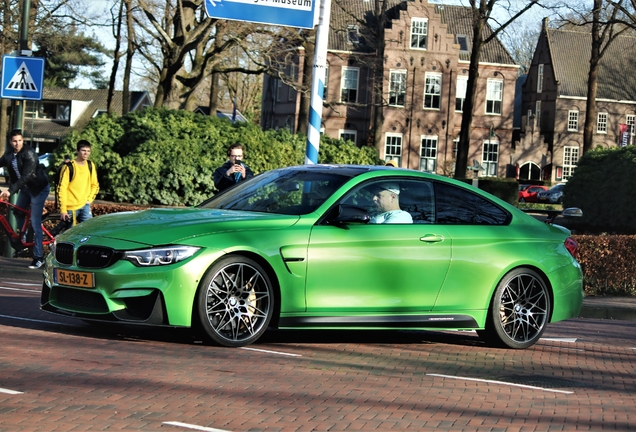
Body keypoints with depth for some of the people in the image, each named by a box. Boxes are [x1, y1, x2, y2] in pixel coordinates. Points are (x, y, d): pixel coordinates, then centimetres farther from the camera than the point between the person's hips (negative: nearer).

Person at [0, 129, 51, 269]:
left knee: (35, 223, -11)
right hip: (25, 188, 8)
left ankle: (39, 257, -8)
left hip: (39, 188, -8)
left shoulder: (29, 154, -24)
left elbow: (25, 177, -31)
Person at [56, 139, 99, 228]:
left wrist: (89, 199, 3)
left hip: (84, 205, 4)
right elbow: (61, 188, -12)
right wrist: (63, 209, -14)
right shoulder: (69, 167, -11)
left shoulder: (90, 166, 4)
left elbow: (95, 185, 17)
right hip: (71, 207, -4)